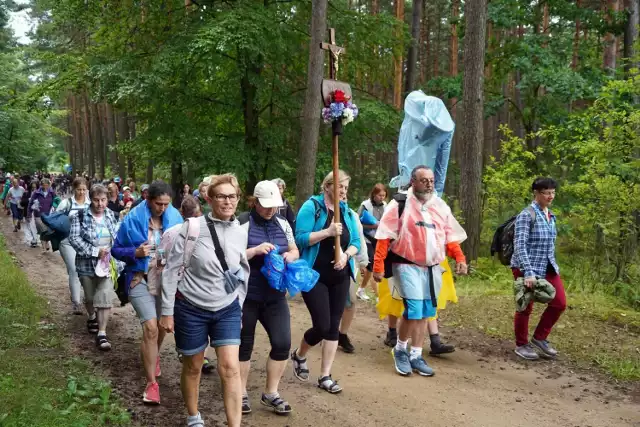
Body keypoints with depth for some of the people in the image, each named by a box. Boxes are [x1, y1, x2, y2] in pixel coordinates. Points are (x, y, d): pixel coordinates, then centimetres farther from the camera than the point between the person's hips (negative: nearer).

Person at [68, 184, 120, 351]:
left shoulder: (111, 216, 4)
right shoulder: (80, 216, -8)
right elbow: (74, 238, -16)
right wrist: (95, 251, -21)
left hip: (107, 263, 1)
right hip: (87, 264, -1)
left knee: (105, 298, -10)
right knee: (90, 296, 17)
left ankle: (102, 334, -6)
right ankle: (92, 317, 48)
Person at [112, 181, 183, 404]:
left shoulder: (175, 218, -4)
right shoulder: (133, 220, -10)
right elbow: (117, 249, -3)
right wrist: (135, 253, -21)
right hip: (140, 279, -3)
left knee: (162, 326, 20)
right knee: (150, 328, -15)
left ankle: (152, 356, 53)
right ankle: (151, 383, -6)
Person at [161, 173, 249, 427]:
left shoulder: (240, 233, -1)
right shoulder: (192, 228, -14)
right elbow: (171, 269, -9)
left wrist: (239, 308, 14)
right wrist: (167, 311, -8)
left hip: (227, 310, 3)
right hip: (191, 309, -2)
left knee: (230, 368, -8)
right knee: (193, 368, 13)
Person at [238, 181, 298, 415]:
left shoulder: (282, 224, 6)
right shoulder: (243, 223, -11)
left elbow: (294, 250, 16)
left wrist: (290, 256, -7)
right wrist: (255, 250, -26)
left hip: (275, 296, 5)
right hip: (246, 296, -5)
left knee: (282, 343, 2)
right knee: (244, 344, 8)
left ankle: (270, 393, 18)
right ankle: (241, 394, 24)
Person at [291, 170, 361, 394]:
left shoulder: (347, 212, 9)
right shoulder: (311, 207, -8)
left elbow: (356, 242, 9)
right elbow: (300, 238, -16)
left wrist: (346, 254, -11)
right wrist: (328, 232, -24)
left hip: (340, 277, 6)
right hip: (315, 276, -6)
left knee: (333, 326, 5)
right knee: (322, 325, -9)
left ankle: (325, 376, 14)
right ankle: (299, 355, 22)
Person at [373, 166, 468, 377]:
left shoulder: (441, 206, 8)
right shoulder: (400, 204, -8)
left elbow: (450, 236, 11)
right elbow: (384, 237, -11)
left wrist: (460, 258, -4)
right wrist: (378, 266, -15)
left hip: (432, 268, 6)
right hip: (408, 265, -6)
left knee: (425, 312, 10)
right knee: (414, 310, -13)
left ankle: (416, 356, 23)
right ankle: (400, 350, 11)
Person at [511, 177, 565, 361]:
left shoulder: (550, 216, 10)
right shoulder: (527, 215, -15)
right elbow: (520, 245, -21)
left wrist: (553, 265, 17)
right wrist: (528, 272, -28)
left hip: (548, 268, 8)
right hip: (527, 269, -8)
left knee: (559, 303, 5)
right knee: (526, 307, 3)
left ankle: (539, 338, 22)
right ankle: (521, 345, 20)